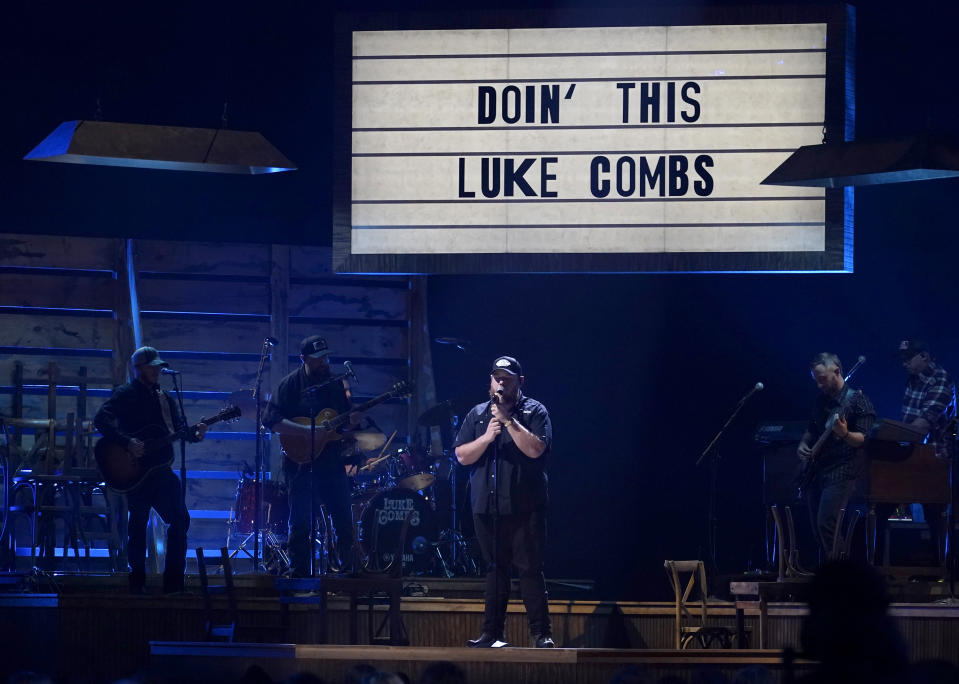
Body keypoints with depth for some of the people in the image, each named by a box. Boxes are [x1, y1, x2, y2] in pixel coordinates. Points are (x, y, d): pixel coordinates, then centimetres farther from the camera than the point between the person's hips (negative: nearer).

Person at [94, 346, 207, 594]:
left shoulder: (164, 397, 17)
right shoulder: (126, 394, -5)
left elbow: (179, 427, 17)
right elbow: (101, 420, -18)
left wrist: (194, 433, -5)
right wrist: (128, 442, -26)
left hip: (161, 469, 7)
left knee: (180, 519, 4)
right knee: (138, 523, -4)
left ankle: (174, 583, 10)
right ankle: (138, 582, 4)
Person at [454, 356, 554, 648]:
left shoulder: (534, 412, 2)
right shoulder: (477, 415, 13)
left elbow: (535, 449, -14)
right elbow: (462, 456, 5)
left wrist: (508, 419, -16)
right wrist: (486, 437, -11)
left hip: (524, 506, -4)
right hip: (486, 506, 4)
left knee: (530, 569, -7)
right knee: (495, 569, 9)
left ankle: (541, 633, -6)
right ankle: (492, 632, 13)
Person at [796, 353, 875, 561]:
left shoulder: (857, 400, -6)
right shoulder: (821, 401, 16)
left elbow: (864, 439, -13)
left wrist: (845, 434, -33)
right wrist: (803, 444, 8)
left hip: (842, 472, -8)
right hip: (816, 473, 8)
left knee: (826, 524, -19)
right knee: (817, 527, 6)